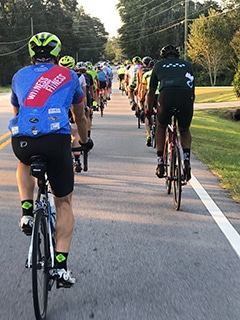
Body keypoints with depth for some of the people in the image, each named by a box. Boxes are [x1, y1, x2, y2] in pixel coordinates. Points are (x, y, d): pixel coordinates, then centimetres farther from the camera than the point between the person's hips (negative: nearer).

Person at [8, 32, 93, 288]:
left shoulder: (19, 76, 25)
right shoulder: (69, 76, 22)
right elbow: (80, 116, 34)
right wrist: (85, 141, 52)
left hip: (22, 141, 2)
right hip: (57, 140, -1)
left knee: (25, 164, 40)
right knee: (64, 203, 15)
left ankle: (27, 213, 21)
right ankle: (61, 267, 10)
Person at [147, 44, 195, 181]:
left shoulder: (159, 65, 30)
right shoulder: (187, 65, 34)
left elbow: (151, 92, 35)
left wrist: (149, 109, 51)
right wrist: (189, 107, 54)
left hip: (166, 94, -1)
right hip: (186, 95, 1)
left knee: (161, 128, 26)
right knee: (185, 131, 26)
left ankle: (160, 164, 21)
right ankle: (187, 161, 6)